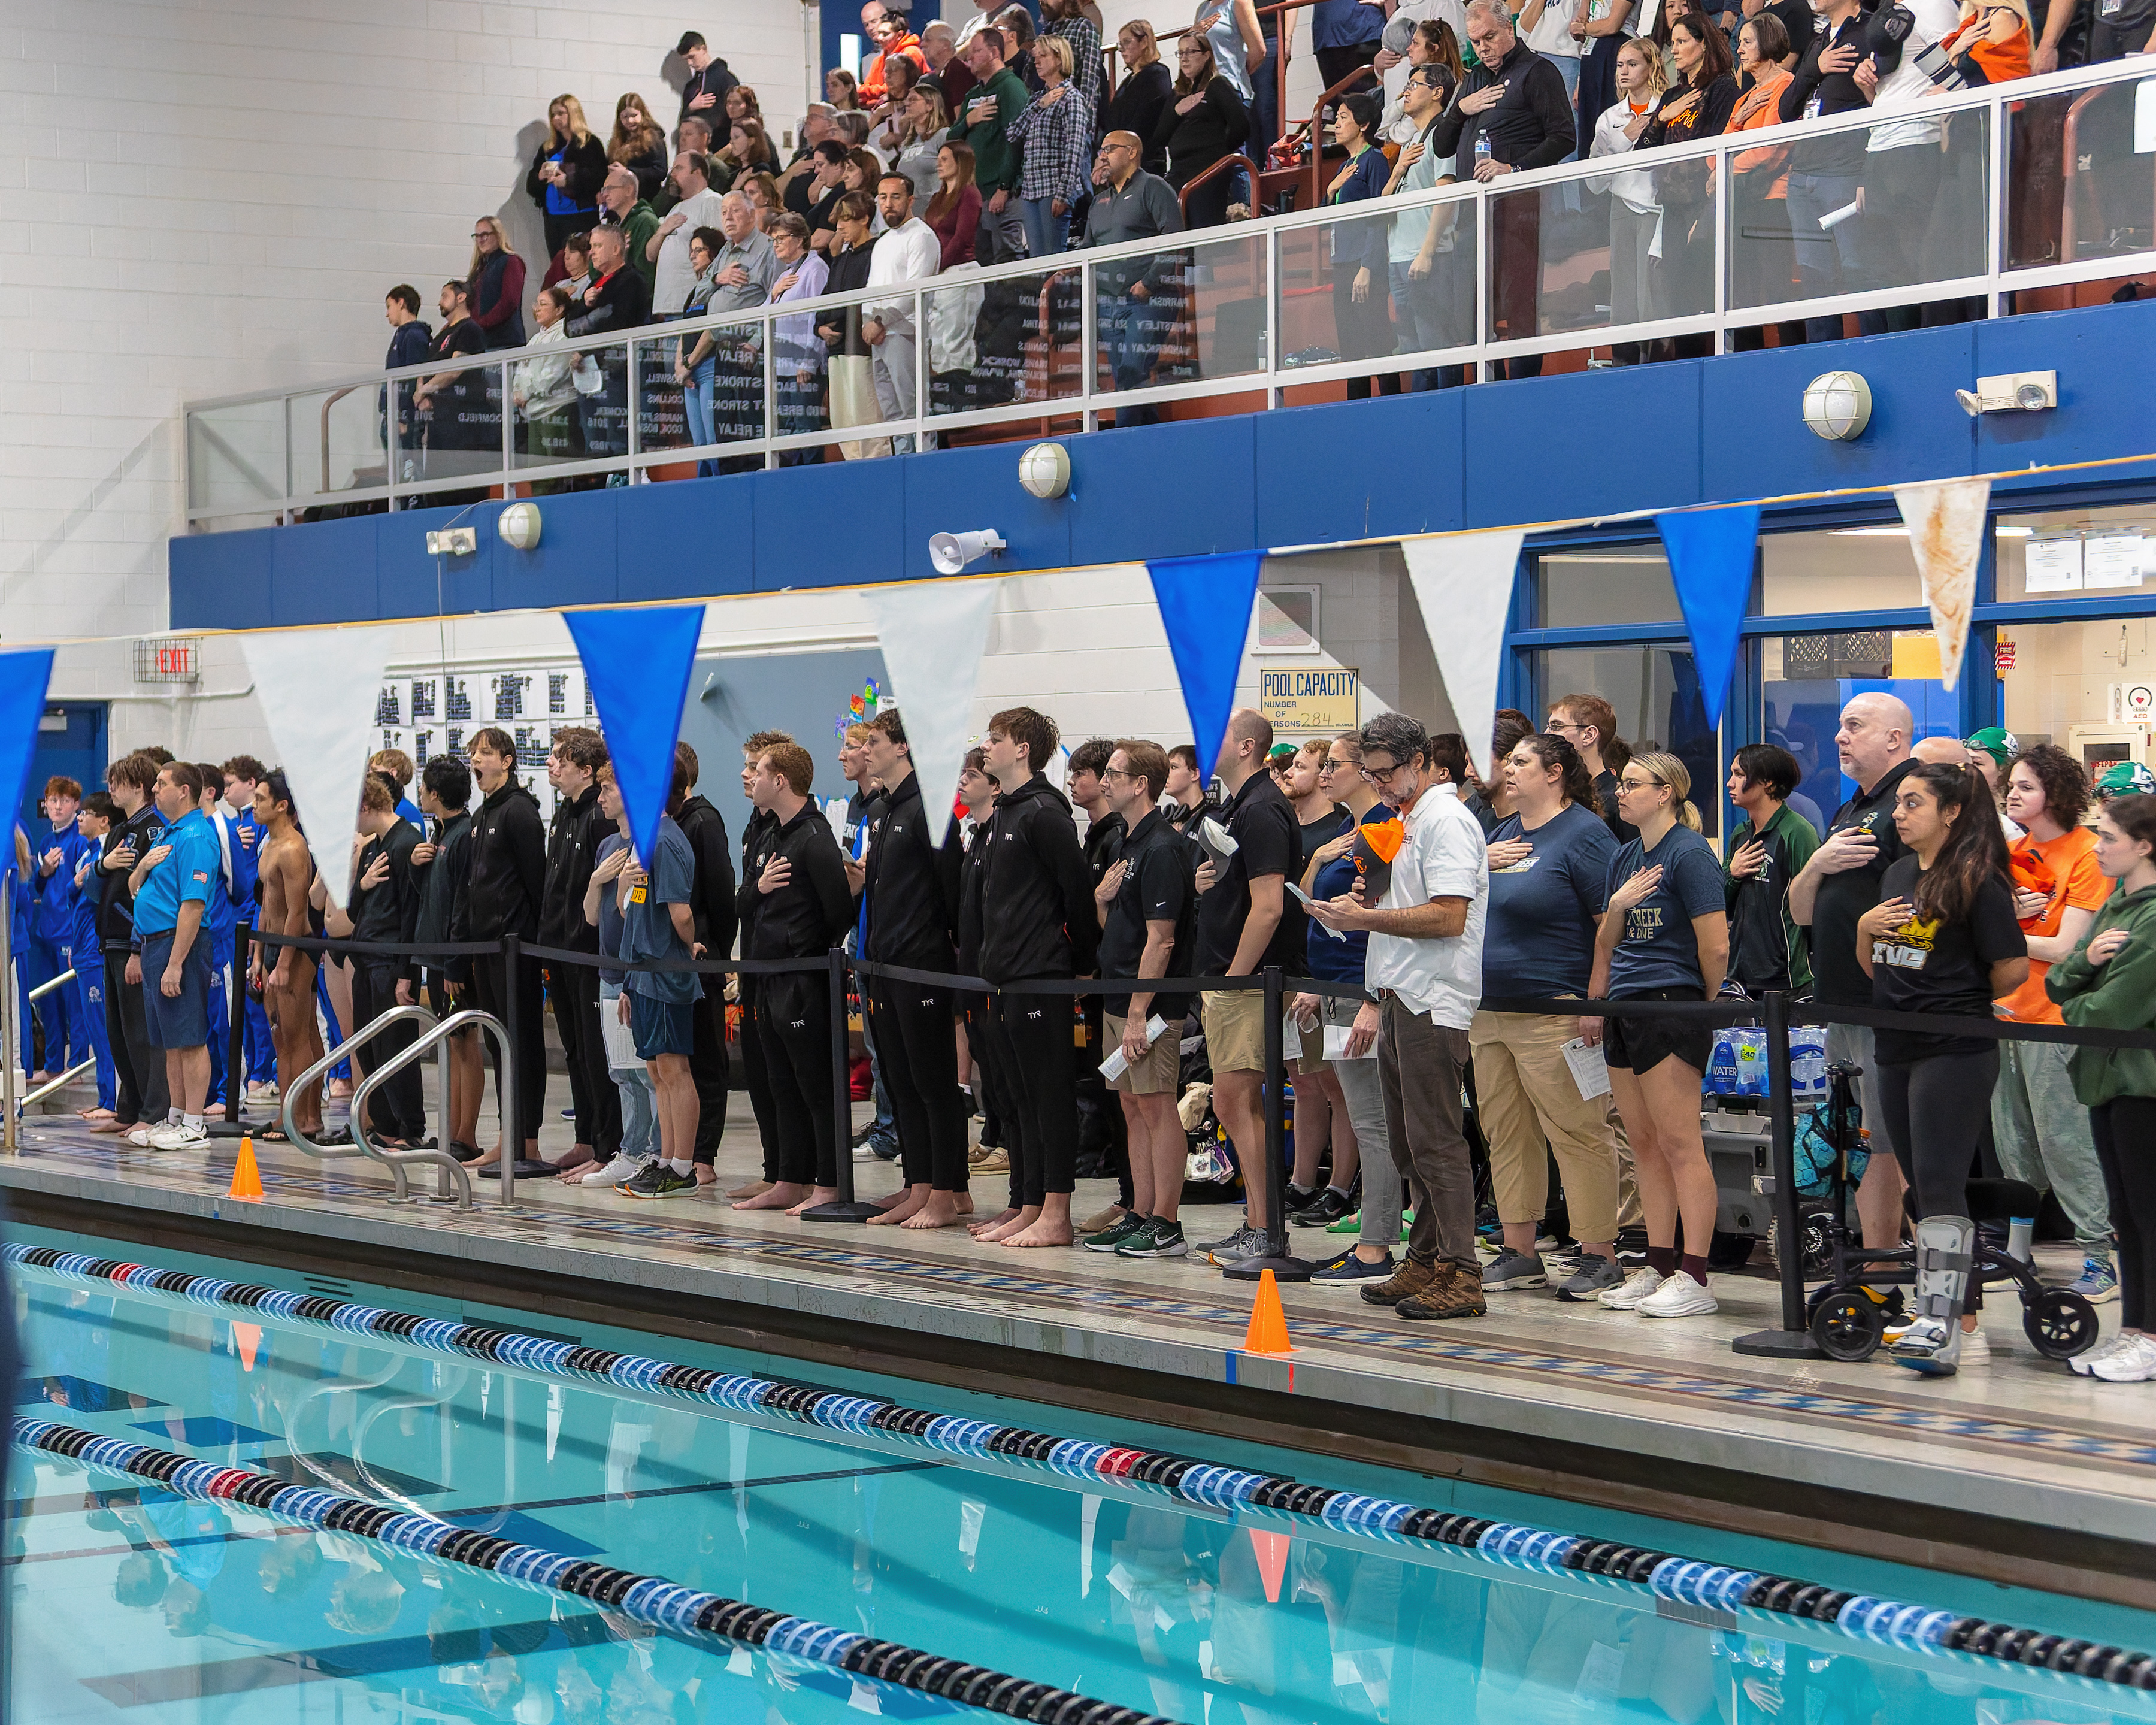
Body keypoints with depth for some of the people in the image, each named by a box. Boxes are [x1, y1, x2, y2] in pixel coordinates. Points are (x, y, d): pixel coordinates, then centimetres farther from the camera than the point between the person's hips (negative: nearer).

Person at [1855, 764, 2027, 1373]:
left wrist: (1964, 1001, 4)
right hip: (1897, 1049, 8)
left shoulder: (1977, 881, -10)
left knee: (1939, 1184, -14)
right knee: (1927, 1186, 9)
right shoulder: (1896, 873, 14)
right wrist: (1865, 927, -2)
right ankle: (1964, 1321, 15)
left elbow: (2013, 969, -11)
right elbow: (1874, 968, 18)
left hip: (1955, 1052, -8)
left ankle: (1941, 1323, -17)